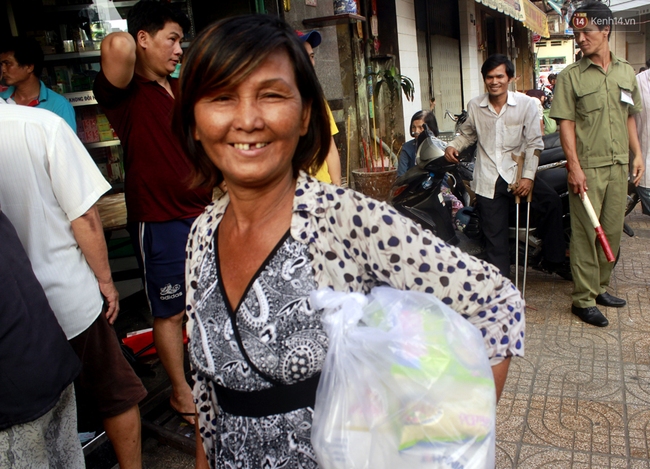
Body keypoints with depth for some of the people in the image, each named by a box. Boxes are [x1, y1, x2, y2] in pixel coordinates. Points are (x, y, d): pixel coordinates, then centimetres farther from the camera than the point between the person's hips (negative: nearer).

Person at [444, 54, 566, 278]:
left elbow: (534, 143, -6)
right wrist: (453, 146, -4)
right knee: (495, 241, 4)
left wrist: (528, 176, -15)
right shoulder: (475, 106, 2)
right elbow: (467, 134, 17)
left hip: (516, 172, 0)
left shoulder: (525, 104, -3)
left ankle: (553, 259, -5)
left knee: (552, 201, -23)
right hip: (487, 179, 1)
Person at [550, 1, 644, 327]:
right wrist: (574, 166, -15)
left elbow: (629, 117, 18)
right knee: (586, 233, -2)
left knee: (612, 230, 11)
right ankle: (583, 300, 5)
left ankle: (599, 288, 26)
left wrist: (637, 154, 11)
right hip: (587, 167, -5)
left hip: (619, 166, 5)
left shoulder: (626, 73, 12)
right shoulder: (570, 76, -3)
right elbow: (566, 123, -8)